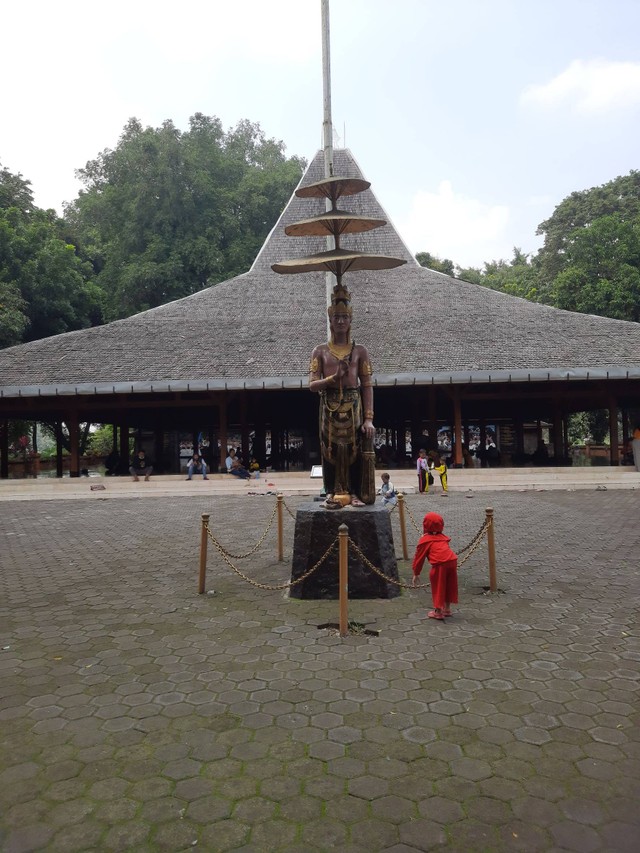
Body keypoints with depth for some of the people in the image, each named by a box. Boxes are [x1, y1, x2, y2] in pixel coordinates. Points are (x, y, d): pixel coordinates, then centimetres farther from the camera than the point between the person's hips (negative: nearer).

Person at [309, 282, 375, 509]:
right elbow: (312, 384, 0)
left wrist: (369, 418, -8)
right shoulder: (320, 351, 7)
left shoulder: (359, 350, 5)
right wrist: (333, 378, -19)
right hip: (330, 408, 0)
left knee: (355, 448, 0)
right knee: (330, 449, 2)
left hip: (354, 407, 0)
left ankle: (356, 494, 7)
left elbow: (367, 386, 1)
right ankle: (332, 494, 9)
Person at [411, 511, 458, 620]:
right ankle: (447, 608, 33)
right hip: (452, 561, 6)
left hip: (440, 564, -6)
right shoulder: (443, 537, 23)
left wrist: (416, 574, 18)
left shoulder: (424, 540, 7)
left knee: (438, 587, 10)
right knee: (449, 586, 21)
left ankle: (438, 611, 18)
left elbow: (419, 558, 10)